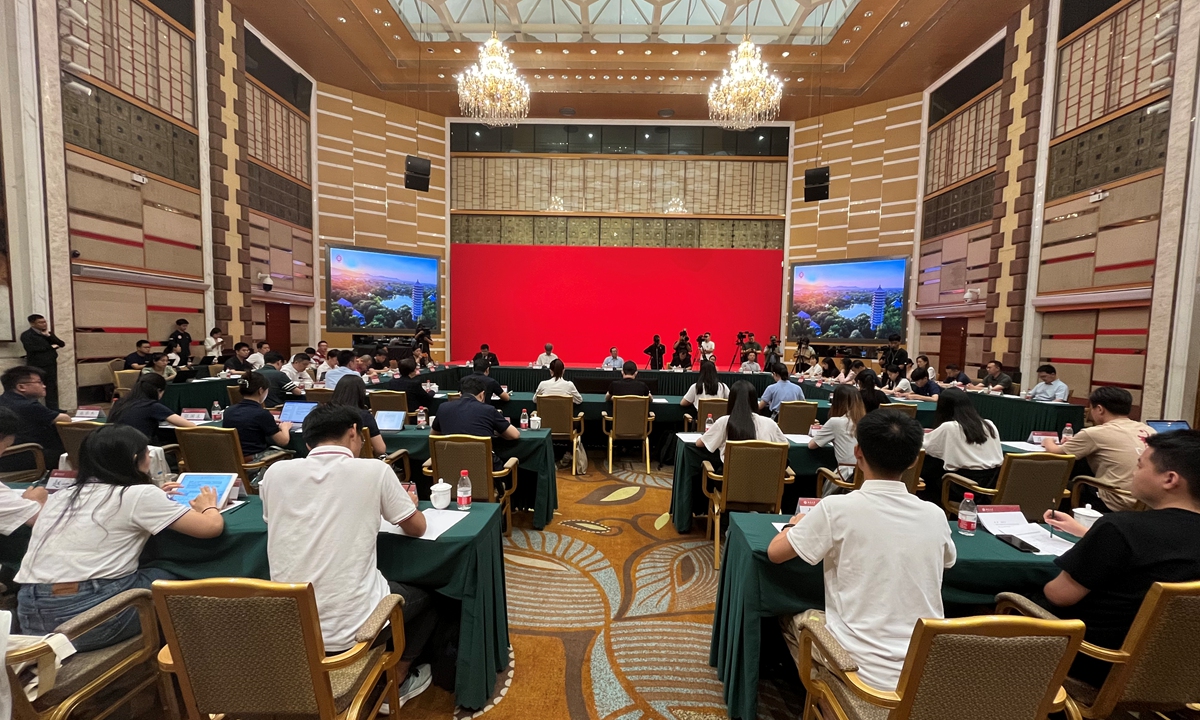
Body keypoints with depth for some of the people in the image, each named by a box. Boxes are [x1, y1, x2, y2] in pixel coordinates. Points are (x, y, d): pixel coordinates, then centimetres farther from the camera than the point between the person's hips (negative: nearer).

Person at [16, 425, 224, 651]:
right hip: (89, 615, -7)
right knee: (168, 579, 17)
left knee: (145, 575, 26)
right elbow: (212, 527, -13)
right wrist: (209, 506, 8)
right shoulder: (139, 495, -9)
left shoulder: (63, 495, 12)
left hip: (31, 619, 7)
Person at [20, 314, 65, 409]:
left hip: (51, 366, 5)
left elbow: (62, 344, 4)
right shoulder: (26, 335, -5)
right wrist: (50, 347, -9)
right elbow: (31, 349, -19)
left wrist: (48, 336, -8)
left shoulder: (49, 334, 13)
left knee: (52, 389, 7)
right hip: (35, 367, -4)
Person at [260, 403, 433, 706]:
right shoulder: (374, 470, -13)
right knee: (424, 596, 26)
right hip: (351, 625, -5)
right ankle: (396, 684, 35)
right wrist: (410, 504, 20)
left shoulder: (275, 472, -4)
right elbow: (417, 529, -1)